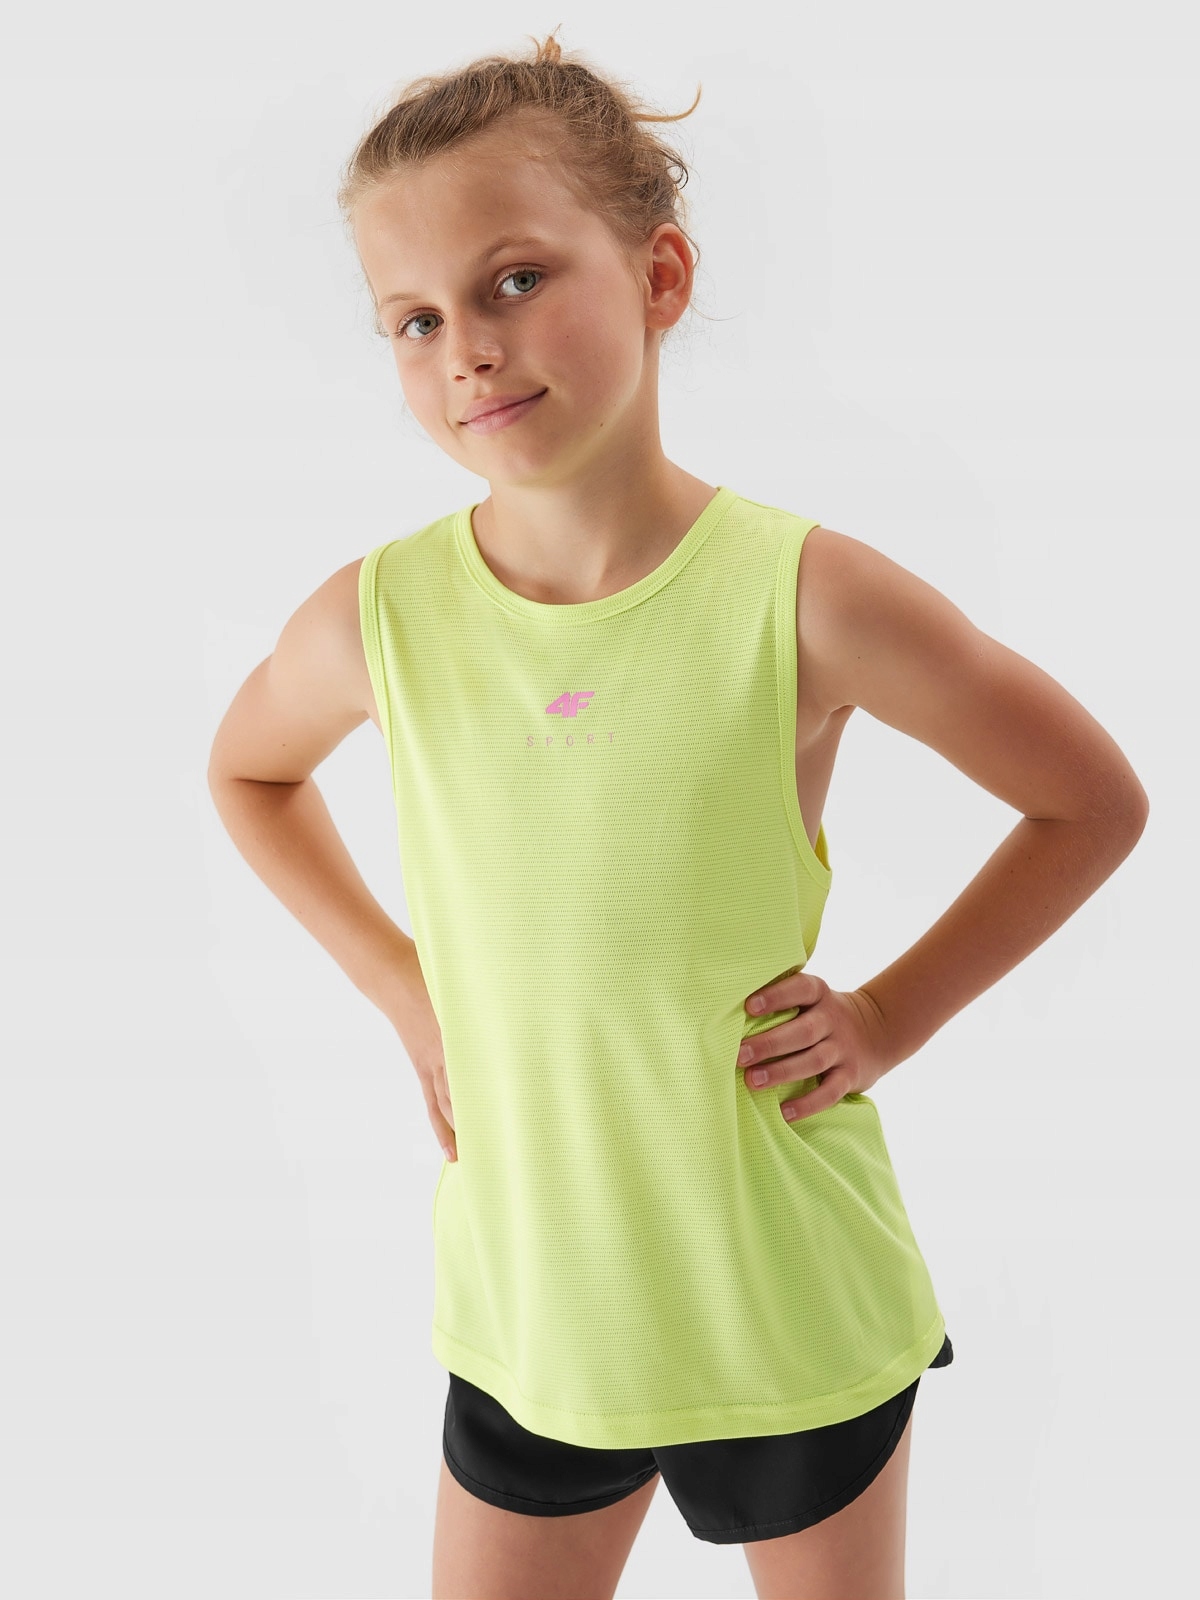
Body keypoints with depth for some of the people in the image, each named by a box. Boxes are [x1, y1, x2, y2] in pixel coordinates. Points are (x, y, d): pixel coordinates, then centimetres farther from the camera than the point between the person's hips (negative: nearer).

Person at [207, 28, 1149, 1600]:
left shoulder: (804, 597, -18)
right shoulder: (378, 618, -11)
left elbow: (1097, 802, -5)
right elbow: (249, 771, 12)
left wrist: (892, 1014, -9)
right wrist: (404, 987, 2)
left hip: (792, 1307, -1)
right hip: (527, 1308, 2)